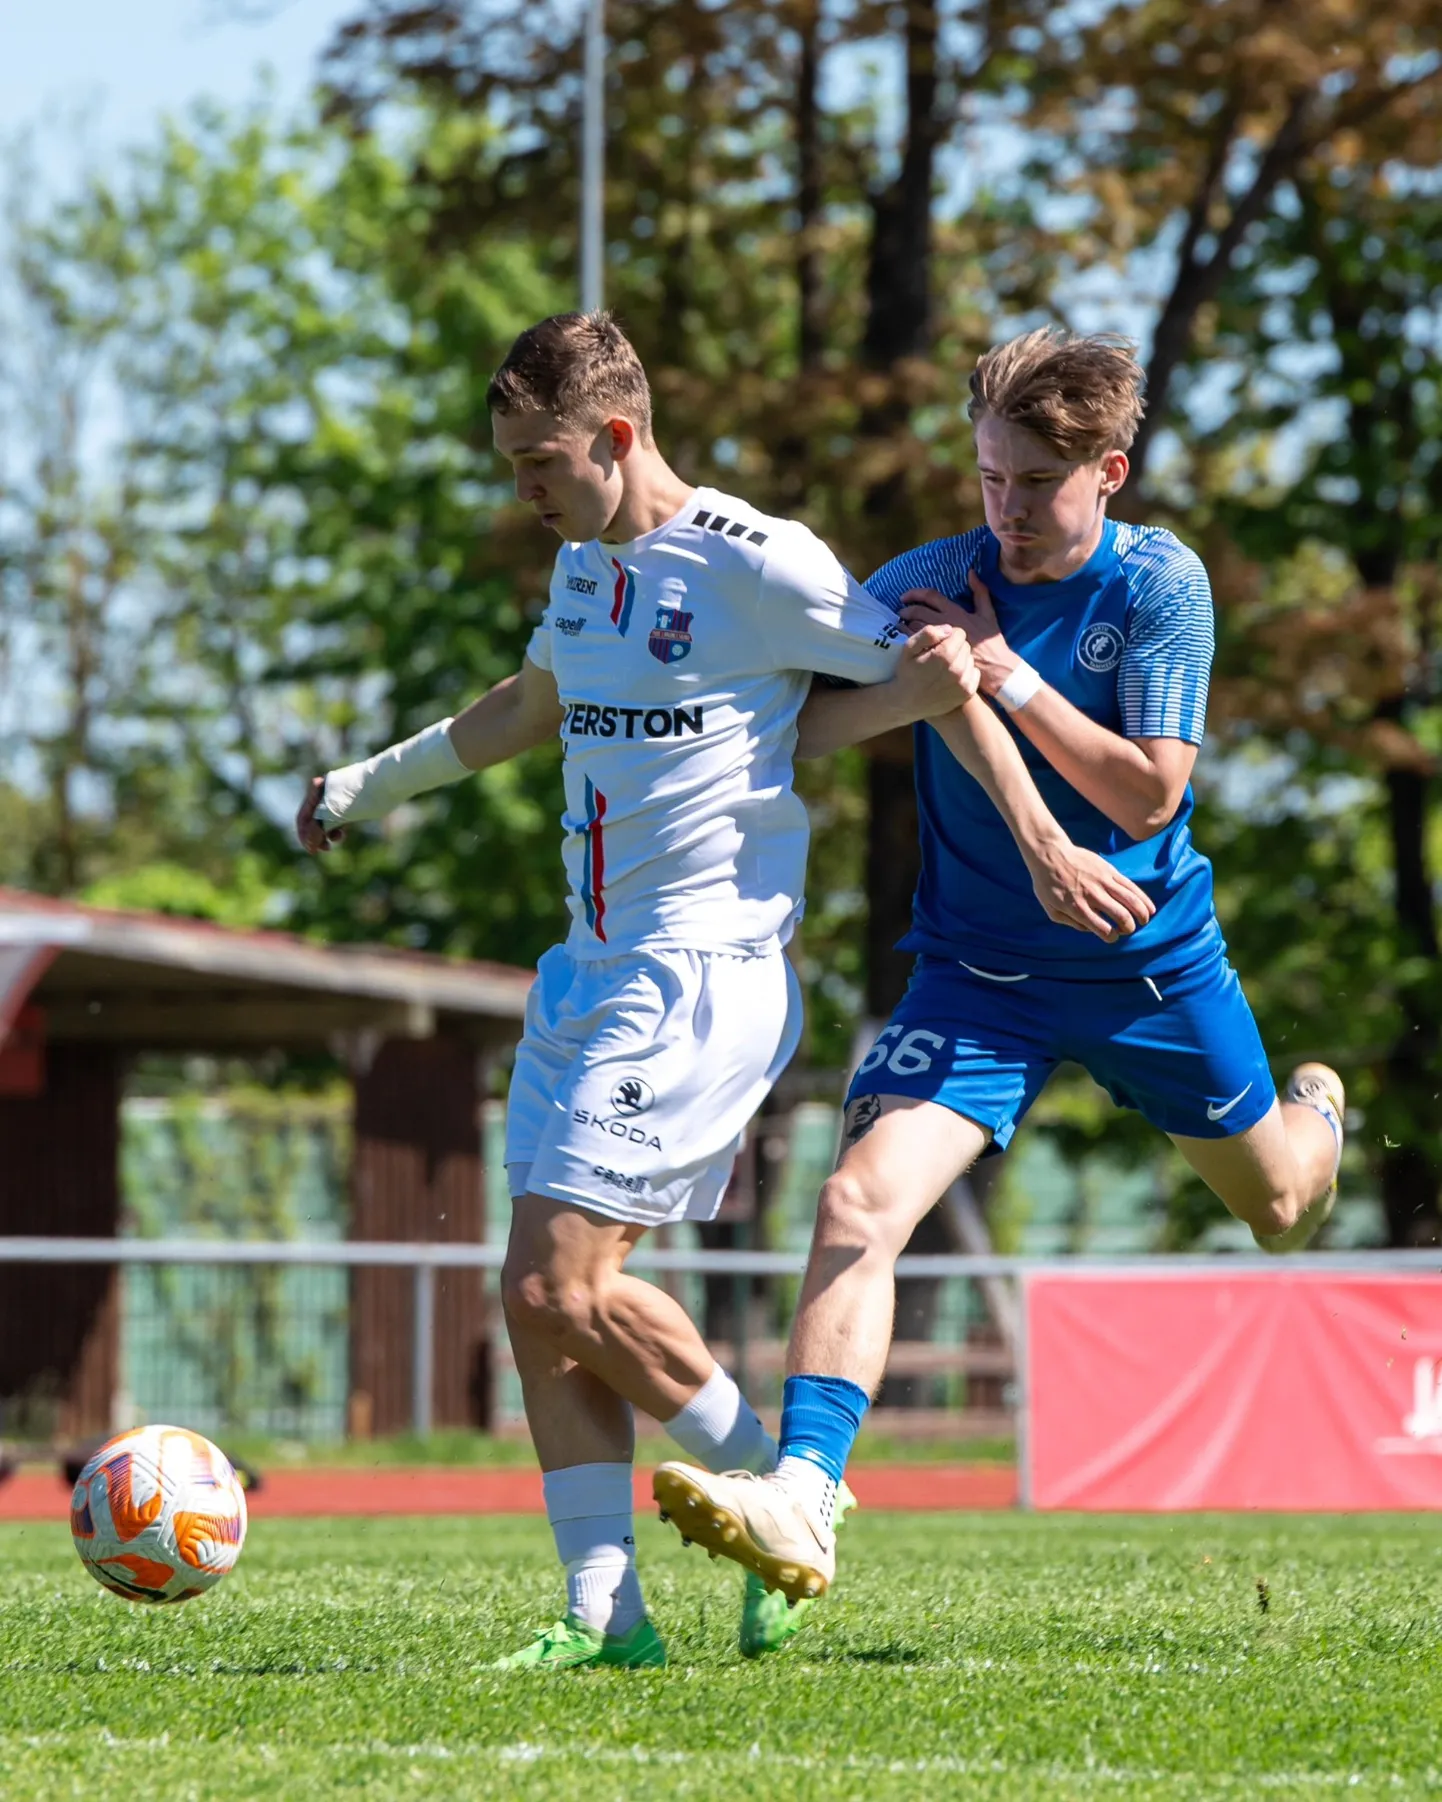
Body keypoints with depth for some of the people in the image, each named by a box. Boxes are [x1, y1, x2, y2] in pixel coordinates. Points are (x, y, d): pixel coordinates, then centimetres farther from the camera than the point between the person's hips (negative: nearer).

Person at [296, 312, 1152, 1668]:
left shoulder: (753, 562, -12)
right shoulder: (584, 567, 13)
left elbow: (936, 678, -5)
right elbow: (533, 706, 34)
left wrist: (1045, 846, -6)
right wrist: (370, 786, 42)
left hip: (704, 974, -9)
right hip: (592, 972, 9)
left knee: (563, 1288, -14)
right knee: (536, 1300, 2)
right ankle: (605, 1612, 5)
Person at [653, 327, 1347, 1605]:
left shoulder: (1159, 586, -15)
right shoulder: (926, 585, -10)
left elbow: (1149, 792, -22)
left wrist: (1004, 675, -25)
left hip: (1151, 964, 0)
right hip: (978, 972, 0)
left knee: (1277, 1206, 23)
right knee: (862, 1201, -24)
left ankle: (1317, 1118, 62)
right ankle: (804, 1500, -31)